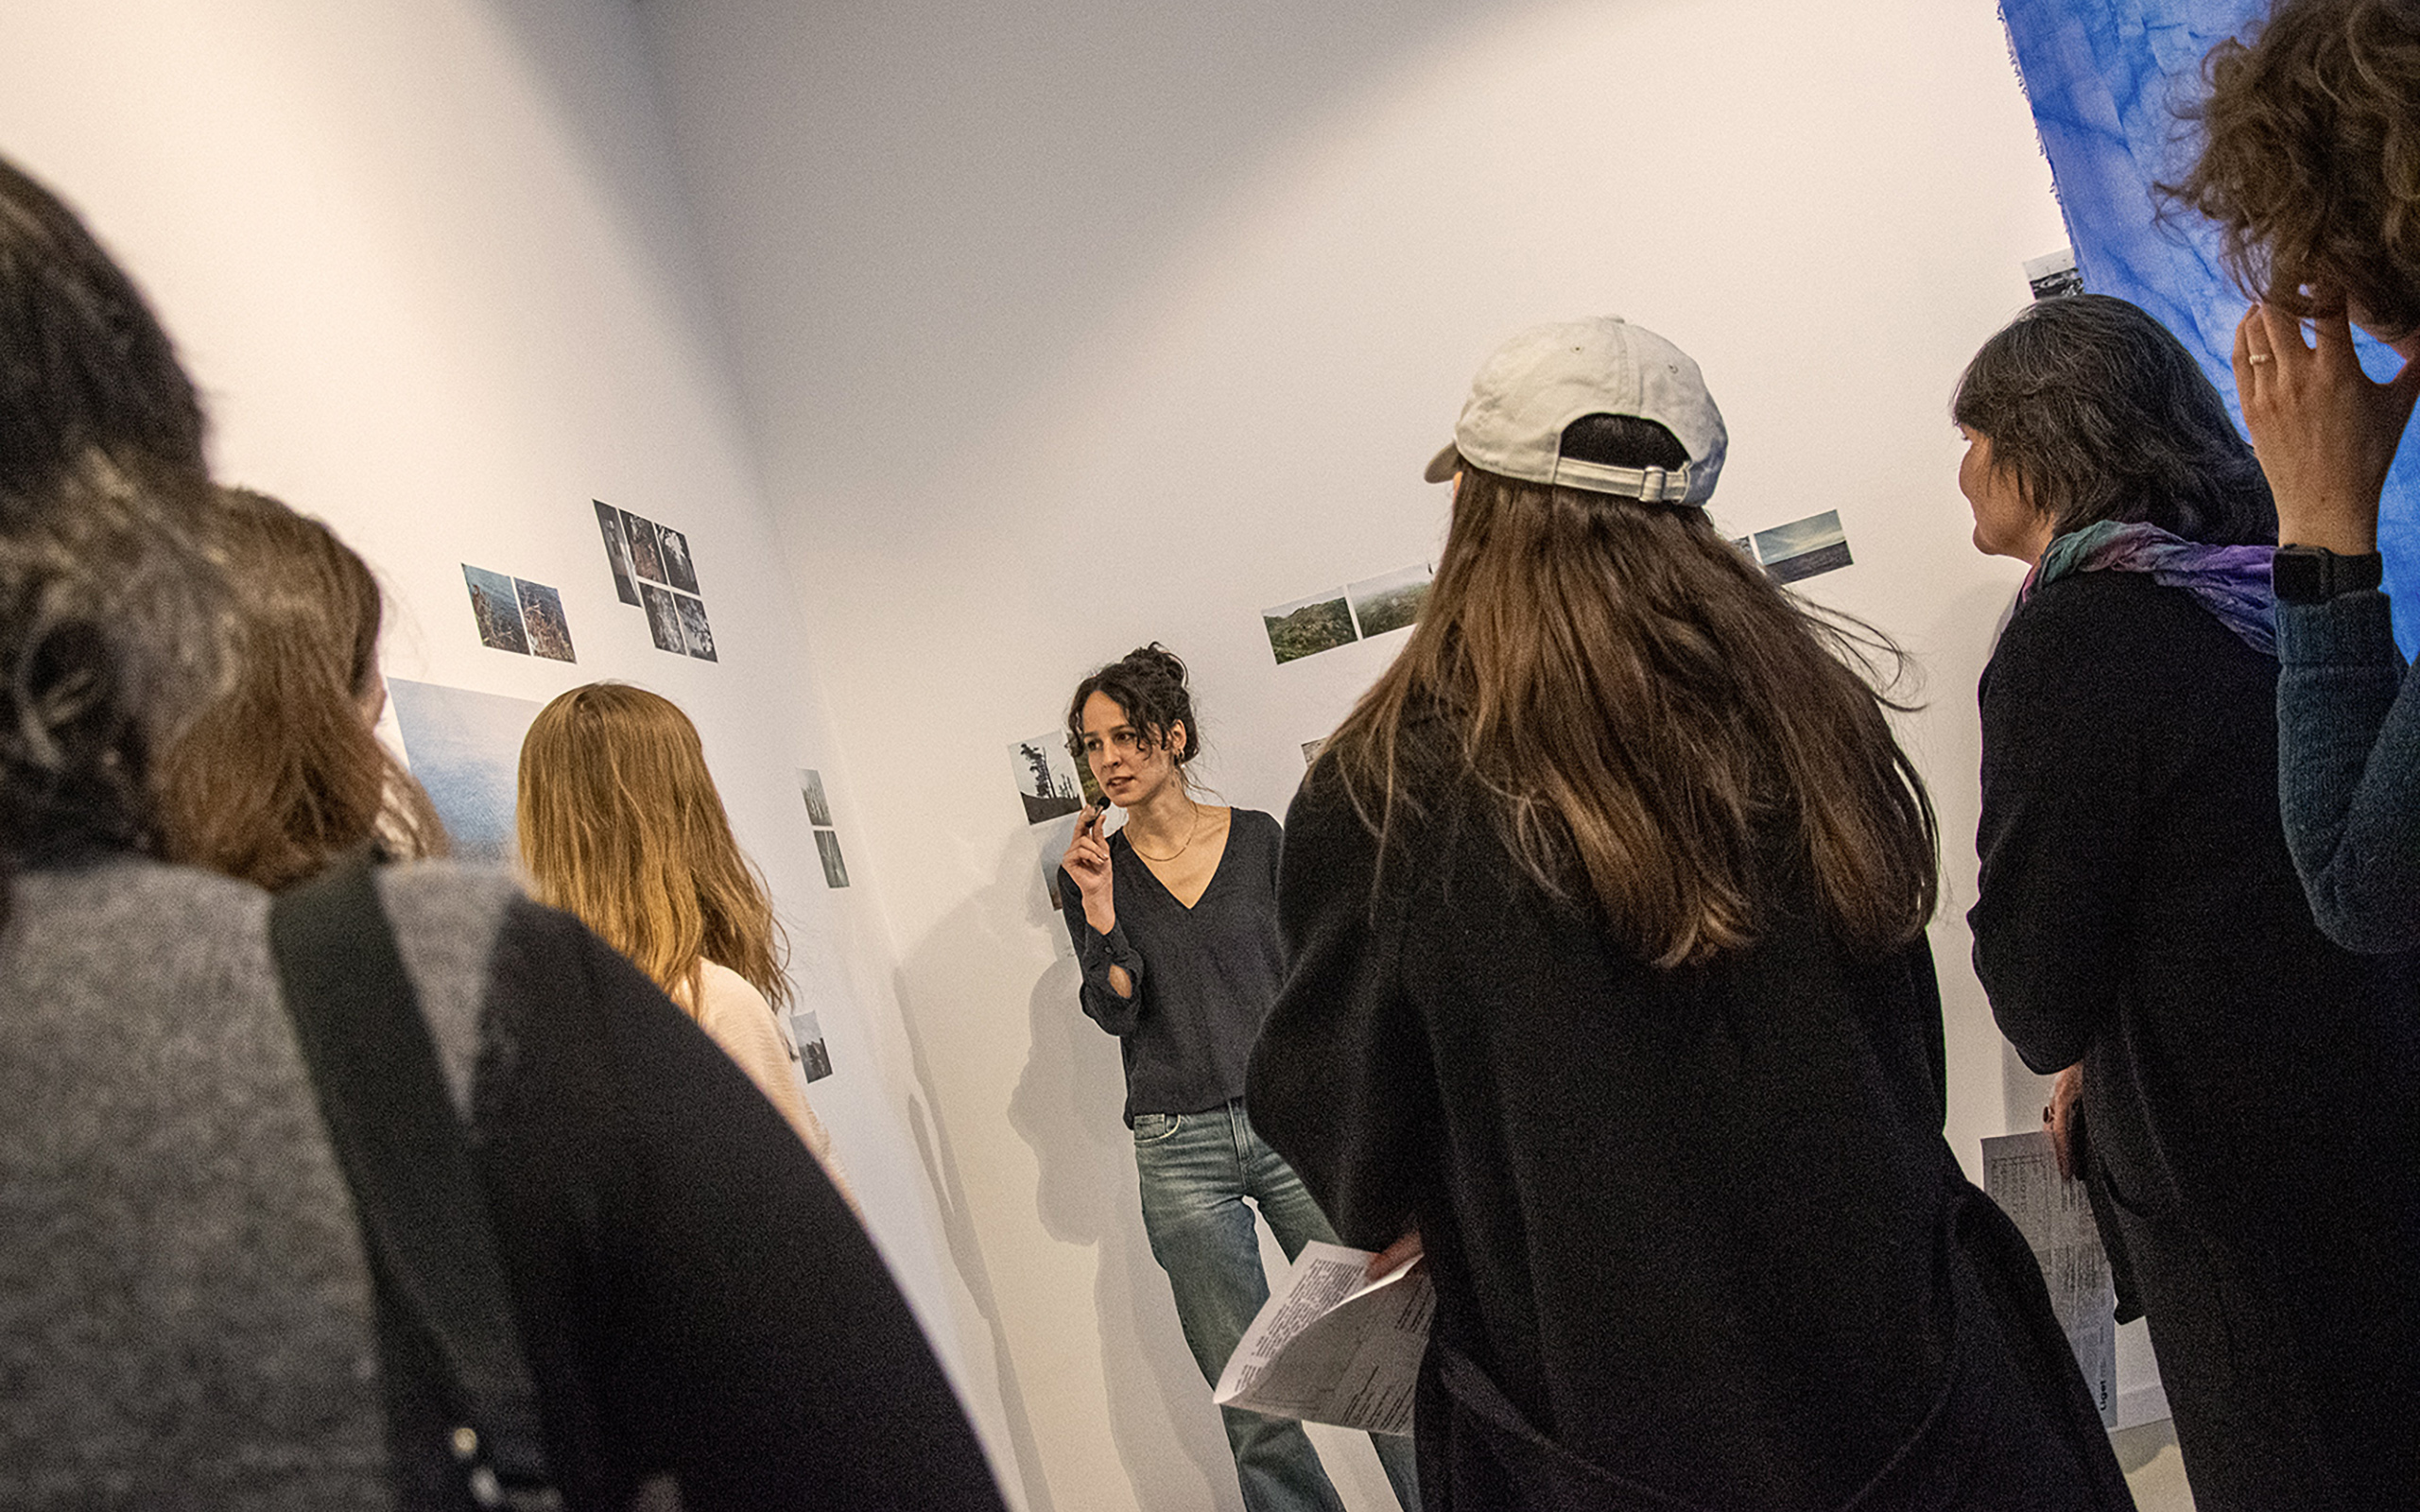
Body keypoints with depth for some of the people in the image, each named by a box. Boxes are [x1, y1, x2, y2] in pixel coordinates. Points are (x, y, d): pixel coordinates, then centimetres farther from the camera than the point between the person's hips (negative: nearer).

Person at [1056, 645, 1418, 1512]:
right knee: (1255, 1410, 4)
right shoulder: (1092, 872, 4)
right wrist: (1098, 910, -19)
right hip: (1179, 1154, 0)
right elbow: (1116, 1013, -5)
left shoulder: (1258, 840, 4)